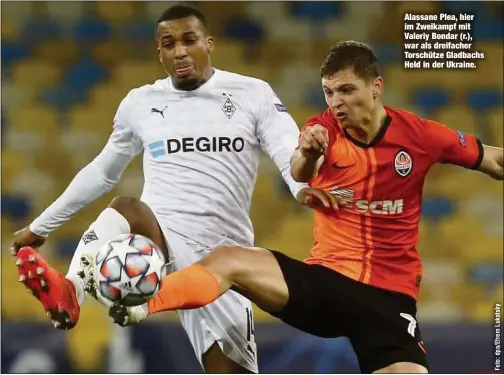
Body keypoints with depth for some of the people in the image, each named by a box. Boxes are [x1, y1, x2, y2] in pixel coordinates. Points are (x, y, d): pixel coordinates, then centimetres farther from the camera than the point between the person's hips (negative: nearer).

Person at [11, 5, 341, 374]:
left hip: (219, 253, 0)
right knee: (127, 208, -36)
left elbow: (290, 152, -10)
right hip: (155, 234, 0)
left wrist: (303, 186, -35)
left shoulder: (253, 94, 4)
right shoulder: (140, 102, 12)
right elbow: (101, 172, 24)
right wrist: (40, 226, 27)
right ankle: (69, 292, -62)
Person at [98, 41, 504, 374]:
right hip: (326, 278, 1)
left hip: (387, 294, -1)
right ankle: (135, 312, -33)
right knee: (227, 260, -20)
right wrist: (307, 154, -49)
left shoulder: (418, 134, -4)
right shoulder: (324, 128, -4)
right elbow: (300, 177, -26)